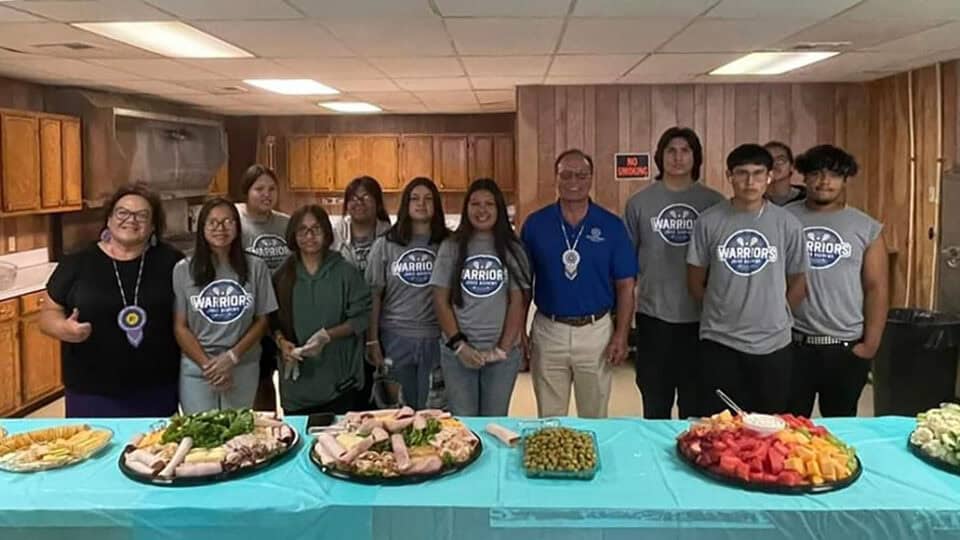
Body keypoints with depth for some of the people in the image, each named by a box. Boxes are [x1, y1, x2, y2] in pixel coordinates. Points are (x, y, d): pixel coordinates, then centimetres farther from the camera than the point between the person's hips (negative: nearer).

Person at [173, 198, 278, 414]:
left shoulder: (255, 267, 0)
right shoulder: (184, 270, -1)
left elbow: (262, 320, 2)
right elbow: (180, 326, 0)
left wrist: (232, 357, -8)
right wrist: (207, 364, -9)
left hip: (243, 369, 1)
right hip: (196, 369, 0)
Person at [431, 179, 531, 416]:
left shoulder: (512, 249, 3)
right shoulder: (451, 247, 3)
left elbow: (518, 302, 0)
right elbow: (441, 300, 0)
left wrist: (503, 348, -7)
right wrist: (458, 344, -8)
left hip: (503, 353, 0)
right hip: (457, 352, 0)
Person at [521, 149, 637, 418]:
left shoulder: (611, 225, -2)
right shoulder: (535, 223, -1)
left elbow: (625, 285, 0)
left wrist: (621, 335, -7)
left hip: (596, 332, 0)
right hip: (548, 331, 1)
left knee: (595, 418, 14)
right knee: (548, 421, 13)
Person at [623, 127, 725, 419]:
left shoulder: (714, 203, 2)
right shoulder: (639, 202, 2)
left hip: (701, 316, 0)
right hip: (653, 315, 0)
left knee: (696, 404, 11)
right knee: (655, 404, 11)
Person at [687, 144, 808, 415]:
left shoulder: (787, 224, -2)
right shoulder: (709, 221, -4)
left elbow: (797, 282, 8)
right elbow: (695, 282, 4)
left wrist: (775, 316, 8)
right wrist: (723, 311, 7)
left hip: (773, 344, 1)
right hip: (719, 342, -1)